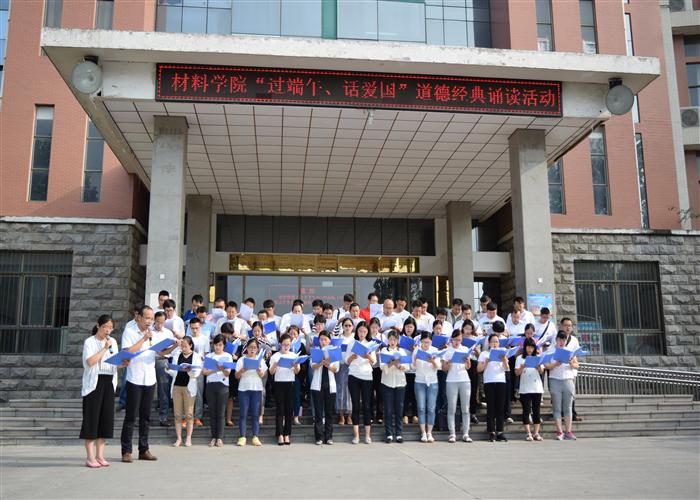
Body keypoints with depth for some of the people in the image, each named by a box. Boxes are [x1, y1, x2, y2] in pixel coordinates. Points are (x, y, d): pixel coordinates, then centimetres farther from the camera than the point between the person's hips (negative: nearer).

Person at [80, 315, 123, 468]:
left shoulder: (113, 342, 15)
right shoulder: (89, 342, -2)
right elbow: (90, 361, -16)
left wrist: (123, 363, -3)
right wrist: (104, 349, -16)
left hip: (109, 382, 6)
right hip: (94, 382, -5)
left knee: (106, 417, 4)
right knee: (92, 417, -5)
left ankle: (100, 455, 10)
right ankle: (90, 457, -1)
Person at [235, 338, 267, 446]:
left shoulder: (260, 360, 9)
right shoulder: (241, 360, 5)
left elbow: (263, 375, 4)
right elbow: (237, 376, 3)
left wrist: (259, 370, -16)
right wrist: (242, 370, -16)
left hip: (257, 389, 1)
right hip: (243, 389, -1)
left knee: (255, 414, 1)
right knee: (243, 414, -1)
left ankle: (255, 437, 4)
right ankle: (242, 437, 2)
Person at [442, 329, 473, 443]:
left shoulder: (465, 349, 9)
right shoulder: (447, 350, 3)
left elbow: (468, 367, 10)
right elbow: (444, 368, 3)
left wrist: (467, 362, -10)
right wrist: (449, 363, -16)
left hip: (465, 380, 2)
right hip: (451, 381, -2)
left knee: (465, 409, 1)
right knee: (452, 409, -2)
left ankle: (465, 433, 5)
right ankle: (452, 434, 1)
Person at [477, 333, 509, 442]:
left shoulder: (502, 353, 15)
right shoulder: (484, 354, 8)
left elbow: (507, 369, 3)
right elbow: (479, 369, 0)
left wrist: (504, 360, -14)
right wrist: (486, 362, -14)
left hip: (501, 381, 2)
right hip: (489, 382, -2)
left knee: (500, 408, 1)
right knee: (491, 407, -3)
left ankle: (500, 432, 4)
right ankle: (492, 432, -1)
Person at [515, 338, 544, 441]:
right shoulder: (520, 358, 5)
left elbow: (542, 371, 4)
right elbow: (517, 373, -3)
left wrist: (539, 367, -18)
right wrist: (522, 367, -23)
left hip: (537, 387, 2)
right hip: (525, 388, -2)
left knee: (536, 410, 2)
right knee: (526, 410, -2)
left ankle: (536, 433, 6)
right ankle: (528, 433, 0)